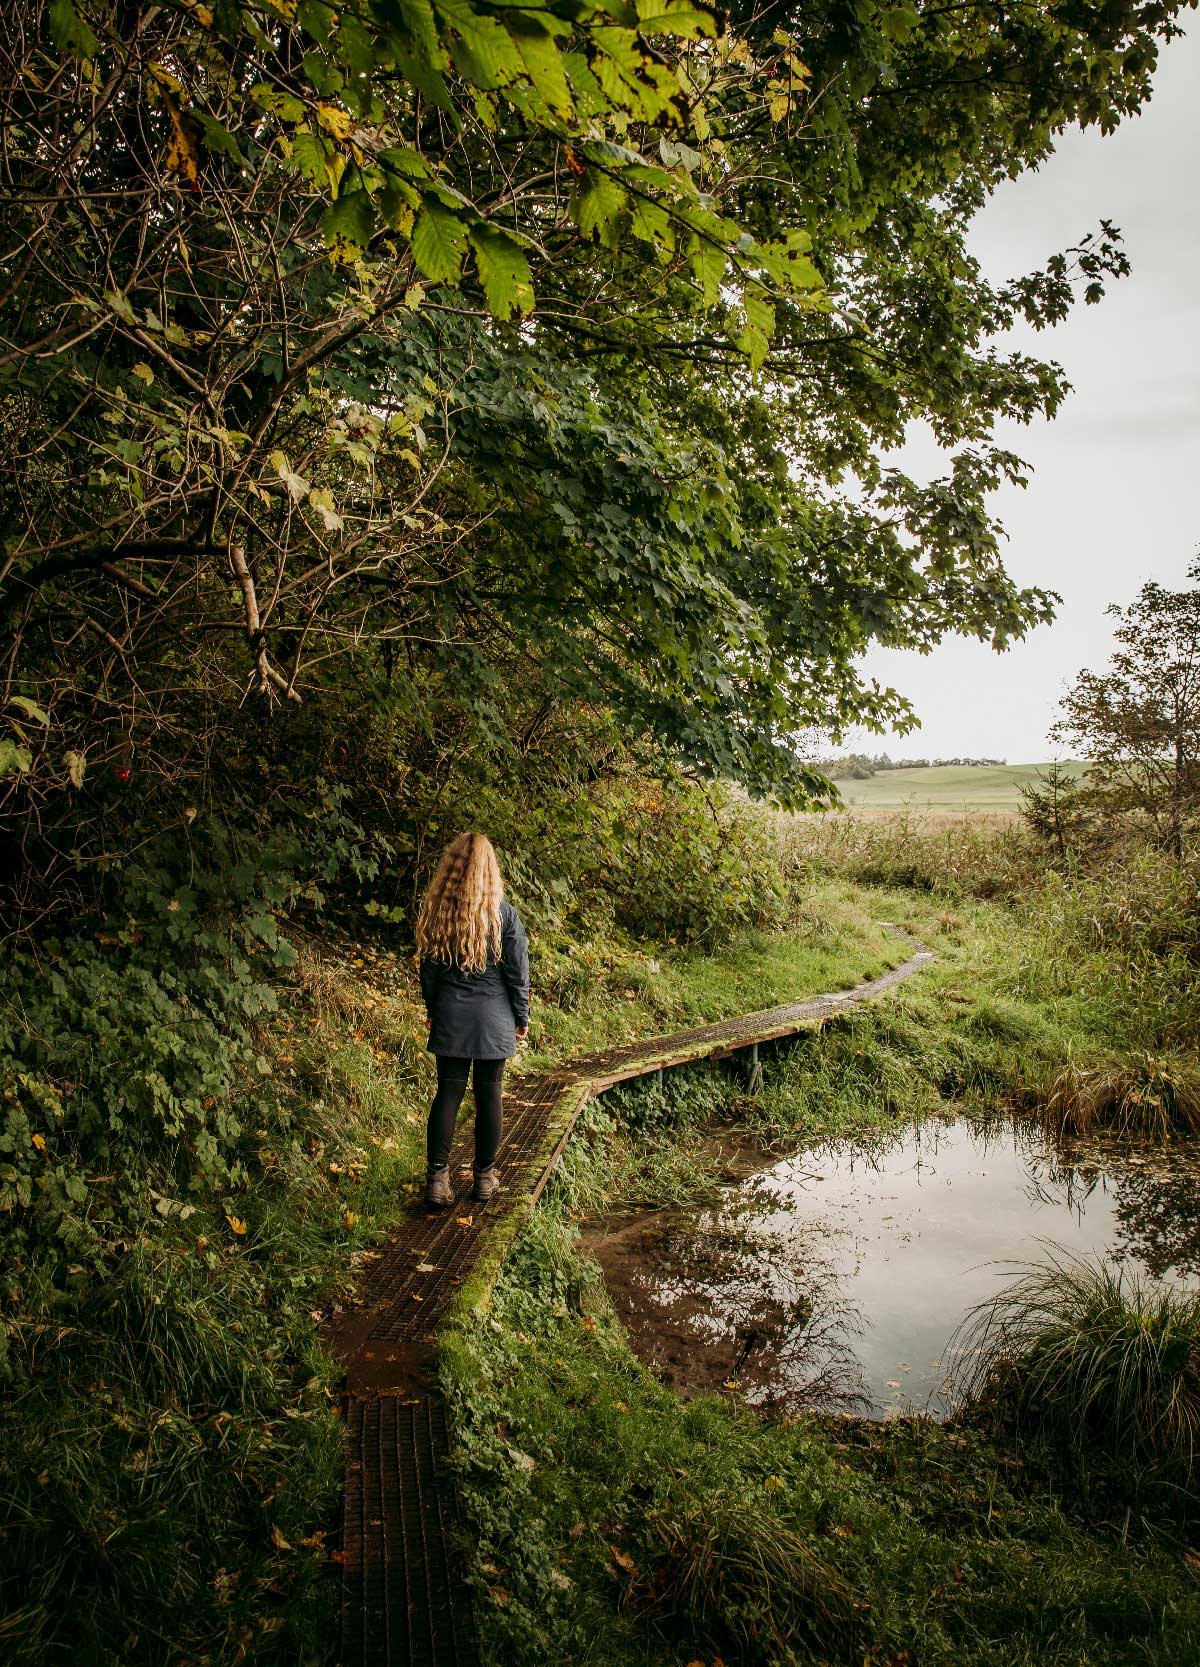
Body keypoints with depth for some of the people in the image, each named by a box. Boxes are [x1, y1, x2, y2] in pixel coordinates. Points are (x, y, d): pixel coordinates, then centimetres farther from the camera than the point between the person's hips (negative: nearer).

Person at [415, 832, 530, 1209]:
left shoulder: (435, 912, -3)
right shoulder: (503, 914, -9)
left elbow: (429, 970, 6)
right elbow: (518, 972, -5)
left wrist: (433, 1011, 20)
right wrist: (522, 1018, 7)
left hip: (450, 1018, 2)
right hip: (493, 1019, -1)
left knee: (448, 1092, 7)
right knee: (488, 1094, 8)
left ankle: (437, 1179, 4)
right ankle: (484, 1178, 18)